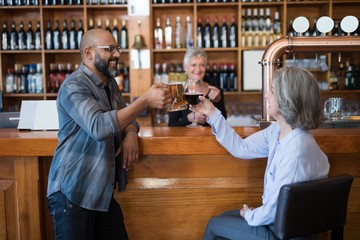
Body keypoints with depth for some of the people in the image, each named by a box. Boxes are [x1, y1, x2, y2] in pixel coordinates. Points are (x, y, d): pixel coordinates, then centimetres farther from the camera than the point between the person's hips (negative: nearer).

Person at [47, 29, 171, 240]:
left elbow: (126, 117, 18)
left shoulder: (110, 83, 12)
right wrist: (145, 101, -29)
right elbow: (99, 127, -29)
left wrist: (131, 134, -7)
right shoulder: (75, 86, -14)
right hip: (72, 192, -7)